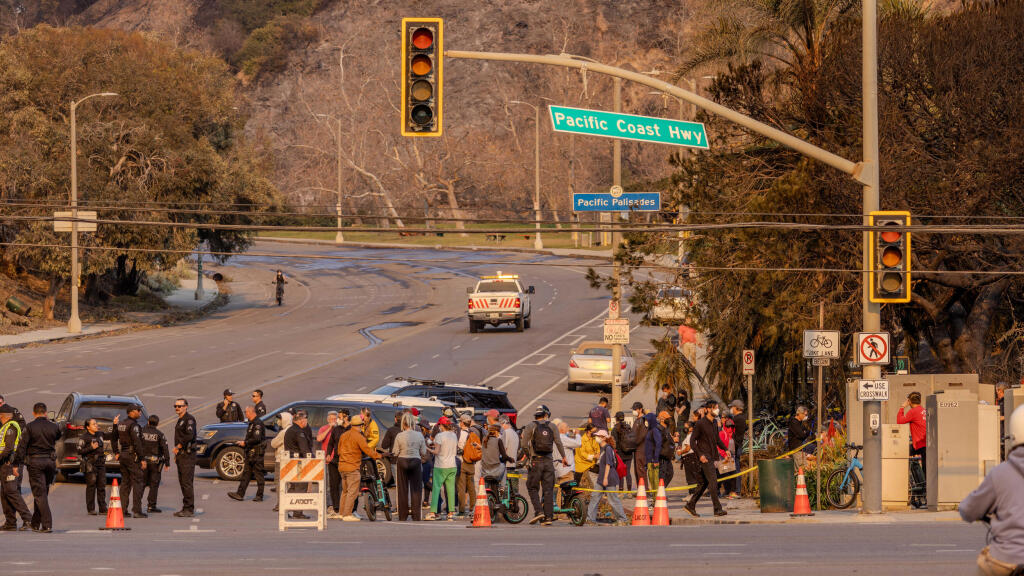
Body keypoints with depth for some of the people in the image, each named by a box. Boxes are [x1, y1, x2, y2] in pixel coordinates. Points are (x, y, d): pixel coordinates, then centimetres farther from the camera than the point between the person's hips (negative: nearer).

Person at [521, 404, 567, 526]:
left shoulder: (531, 426, 3)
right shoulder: (551, 427, 7)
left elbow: (524, 444, -5)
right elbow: (558, 443, -1)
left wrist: (528, 457, 7)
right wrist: (564, 457, 7)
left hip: (535, 461, -2)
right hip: (548, 461, 2)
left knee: (533, 488, 7)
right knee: (548, 490, 4)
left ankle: (538, 511, -10)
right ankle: (549, 517, 0)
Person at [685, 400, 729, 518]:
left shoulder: (714, 424, 13)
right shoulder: (700, 424, -10)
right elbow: (692, 441, -10)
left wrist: (725, 449, 8)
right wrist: (700, 455, -19)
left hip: (713, 457, 8)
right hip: (705, 457, -8)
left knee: (703, 483, 10)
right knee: (713, 481, -13)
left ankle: (690, 505, 18)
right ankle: (717, 509, -14)